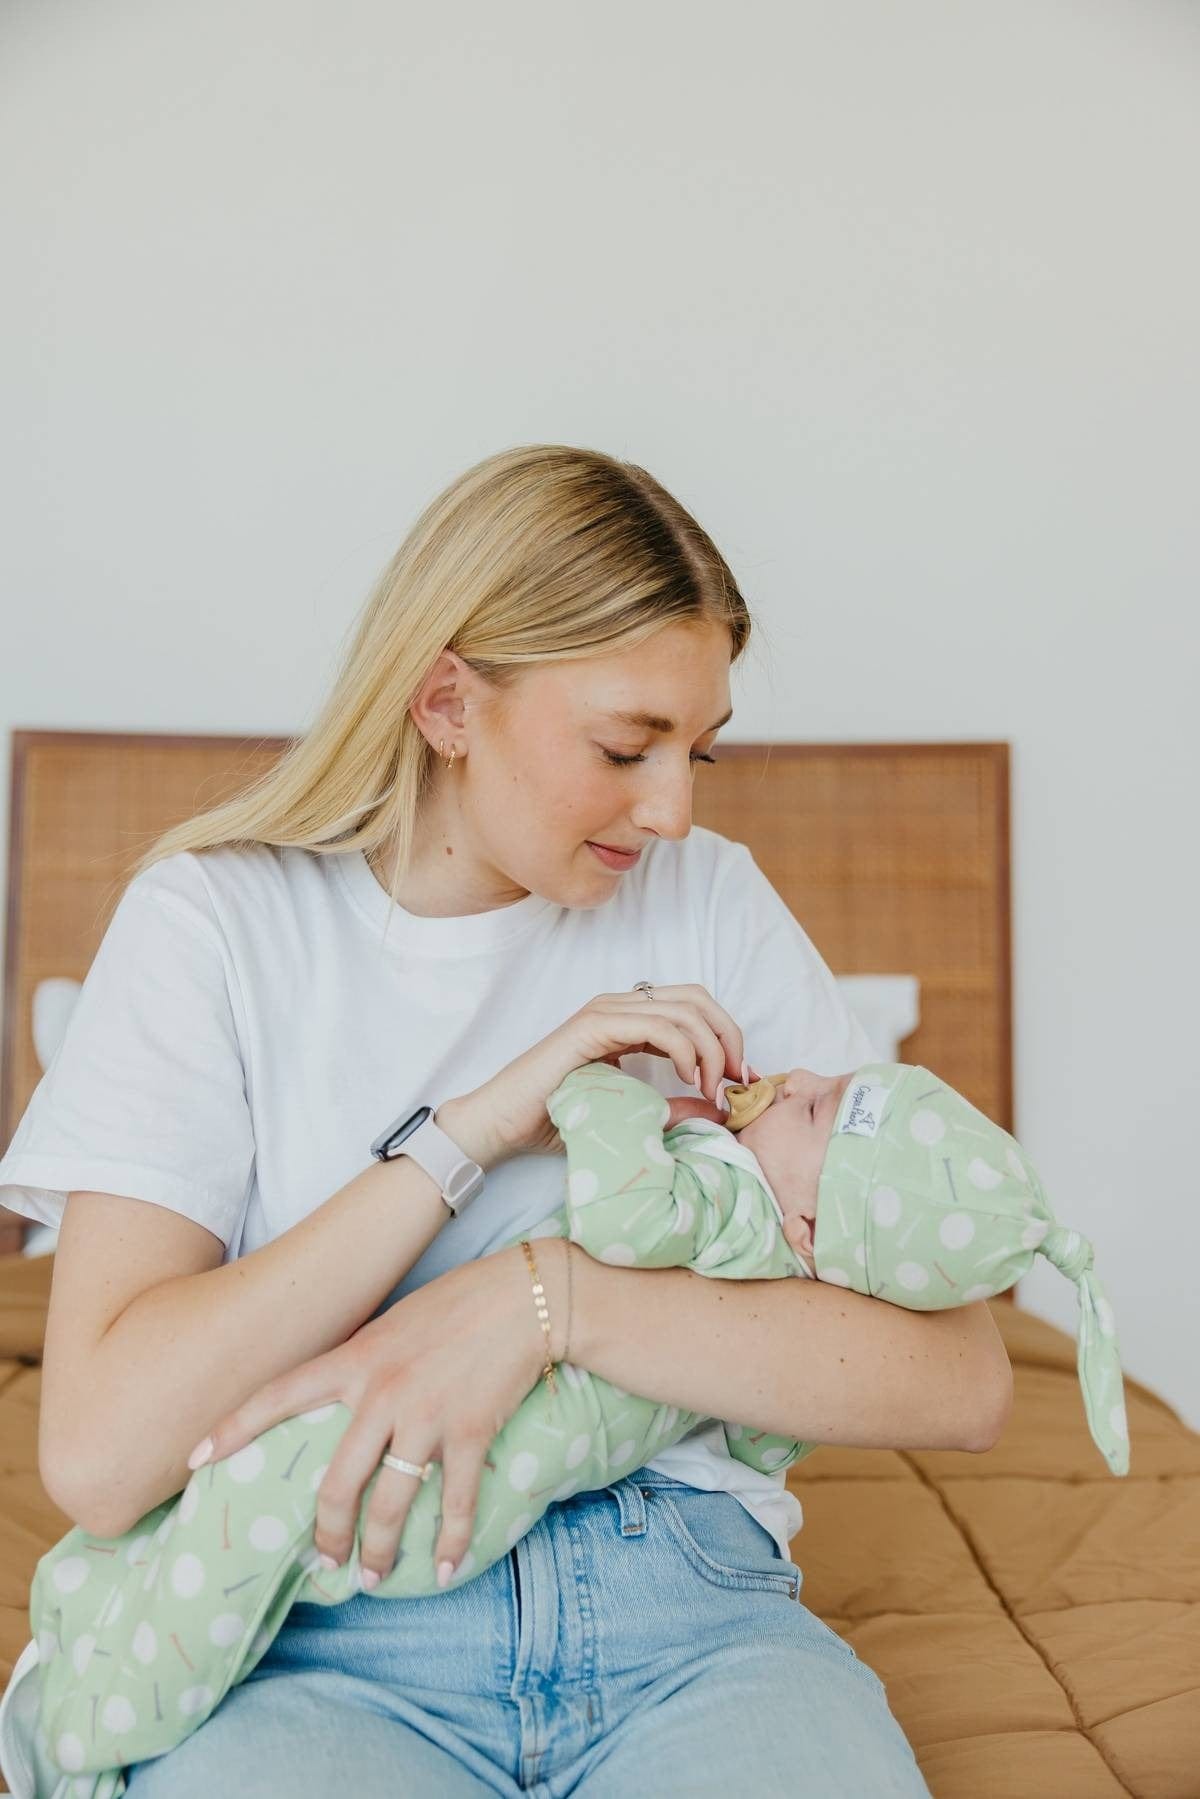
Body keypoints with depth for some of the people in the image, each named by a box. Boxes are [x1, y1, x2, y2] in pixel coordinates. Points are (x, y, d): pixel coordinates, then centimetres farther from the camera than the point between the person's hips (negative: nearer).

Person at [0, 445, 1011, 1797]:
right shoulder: (216, 922, -1)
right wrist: (475, 1127, -15)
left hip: (678, 1597, 2)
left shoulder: (713, 903, 3)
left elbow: (960, 1382, -5)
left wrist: (547, 1297, -17)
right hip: (323, 1632, -1)